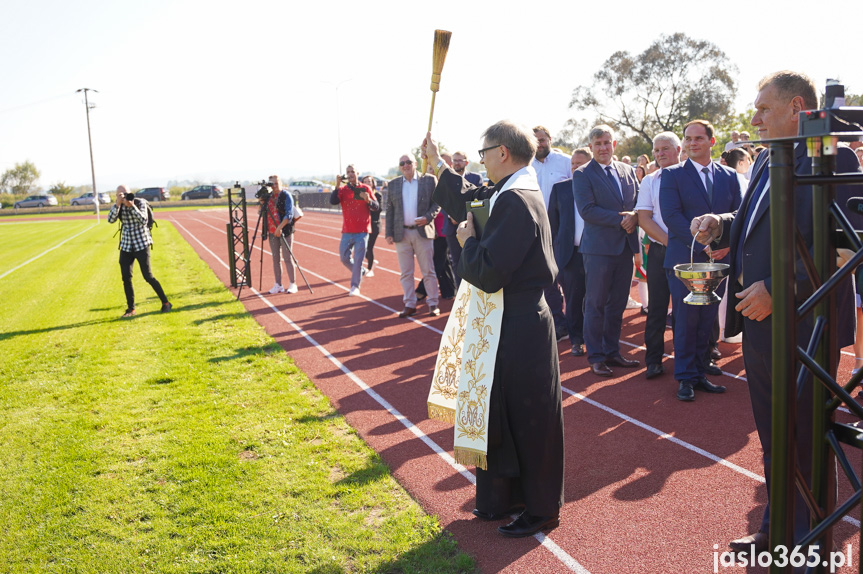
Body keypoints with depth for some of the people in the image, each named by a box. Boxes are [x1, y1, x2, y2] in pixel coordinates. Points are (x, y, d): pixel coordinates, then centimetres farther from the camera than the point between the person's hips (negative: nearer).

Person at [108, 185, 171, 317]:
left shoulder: (140, 203, -8)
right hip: (126, 245, 4)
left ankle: (166, 303, 7)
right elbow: (110, 220, -16)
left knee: (148, 276, -6)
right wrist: (118, 204, -26)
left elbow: (143, 221, -21)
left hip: (141, 244, -4)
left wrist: (132, 206, -29)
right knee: (126, 278, 2)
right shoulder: (117, 206, 2)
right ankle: (131, 309, 14)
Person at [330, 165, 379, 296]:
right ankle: (361, 272, 31)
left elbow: (377, 207, -1)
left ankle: (355, 286, 4)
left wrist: (368, 200, -20)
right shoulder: (342, 190, 4)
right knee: (344, 258, 6)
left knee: (358, 259, -6)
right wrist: (337, 185, -21)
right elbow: (333, 201, -14)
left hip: (362, 231, -3)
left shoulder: (365, 188, 1)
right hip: (347, 231, 3)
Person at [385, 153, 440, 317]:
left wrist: (428, 217, -15)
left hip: (423, 232, -2)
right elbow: (390, 210, 9)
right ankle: (410, 305, 13)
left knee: (428, 271, 1)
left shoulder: (429, 180, 3)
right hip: (401, 234, 2)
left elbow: (437, 203, 3)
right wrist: (389, 233, 2)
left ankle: (433, 304, 9)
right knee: (406, 273, 5)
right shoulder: (393, 184, 9)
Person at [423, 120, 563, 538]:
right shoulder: (508, 193, 7)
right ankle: (506, 498, 36)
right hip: (510, 324, 10)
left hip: (520, 331, -10)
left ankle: (541, 510, 24)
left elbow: (488, 273, -28)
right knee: (502, 415, 20)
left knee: (528, 420, 6)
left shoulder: (517, 202, -24)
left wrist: (467, 240, -10)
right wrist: (437, 164, 31)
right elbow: (470, 201, 26)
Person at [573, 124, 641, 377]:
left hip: (625, 245, 6)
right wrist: (620, 219, -16)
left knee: (618, 304, 11)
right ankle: (595, 357, 10)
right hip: (599, 247, -5)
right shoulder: (582, 175, -4)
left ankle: (612, 352, 23)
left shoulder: (628, 171, 13)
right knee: (596, 305, 0)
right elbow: (587, 210, -14)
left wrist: (634, 216, -9)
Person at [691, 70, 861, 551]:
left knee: (803, 443, 6)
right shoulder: (766, 161, 14)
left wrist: (775, 288, -23)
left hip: (800, 328, -9)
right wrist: (722, 226, 3)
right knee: (773, 438, 20)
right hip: (759, 324, 9)